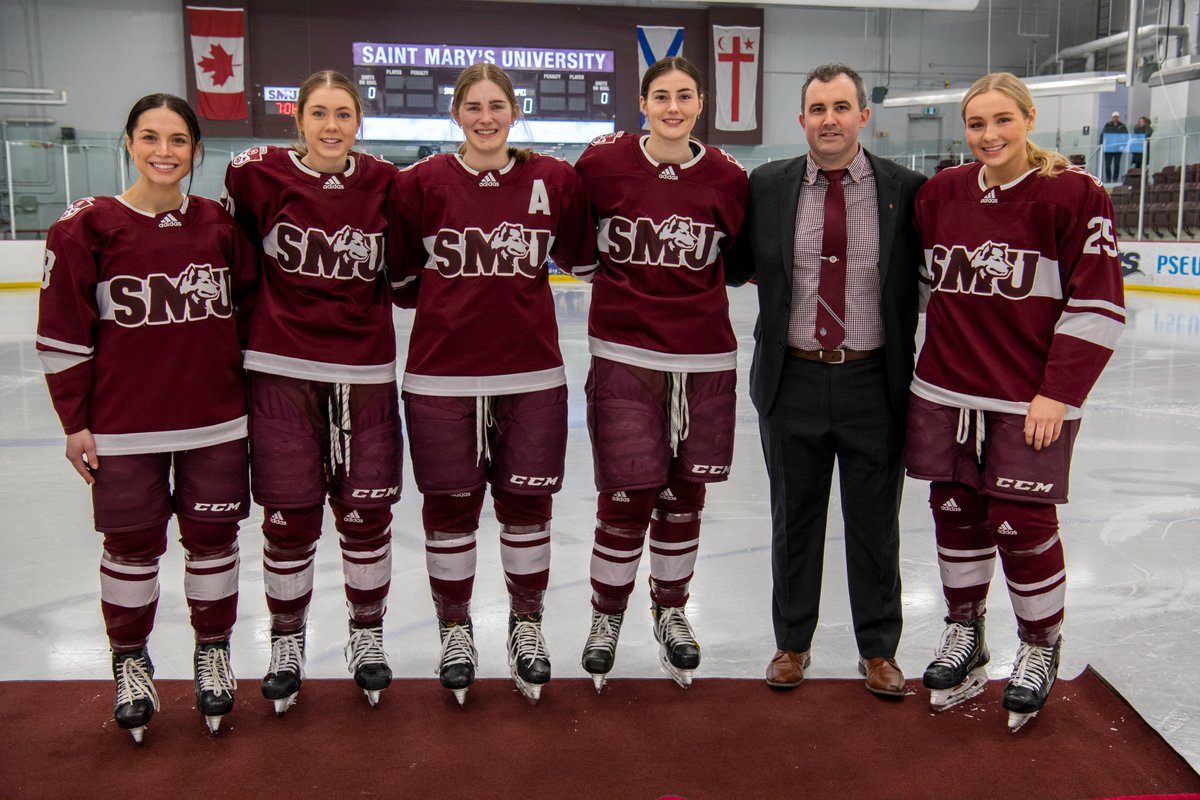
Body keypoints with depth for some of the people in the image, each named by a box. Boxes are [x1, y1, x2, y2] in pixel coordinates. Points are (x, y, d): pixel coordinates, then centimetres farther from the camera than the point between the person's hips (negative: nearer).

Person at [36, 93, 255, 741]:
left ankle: (213, 652, 32)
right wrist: (75, 421, -3)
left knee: (212, 538, 11)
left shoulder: (219, 224, 3)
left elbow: (247, 309, 11)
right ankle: (130, 662, 32)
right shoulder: (87, 226, -6)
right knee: (132, 545, 10)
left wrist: (251, 392, 9)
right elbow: (62, 333, -4)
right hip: (124, 424, -2)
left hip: (216, 419, 2)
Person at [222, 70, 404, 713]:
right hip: (283, 369, -1)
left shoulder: (384, 182, 2)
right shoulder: (258, 174, -4)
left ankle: (367, 635, 28)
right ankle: (286, 640, 27)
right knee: (290, 516, 5)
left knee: (367, 510, 7)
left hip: (365, 370, 2)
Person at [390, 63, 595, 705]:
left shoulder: (554, 180, 1)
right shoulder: (420, 182, -2)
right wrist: (447, 298, -4)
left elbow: (580, 257, 10)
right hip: (442, 374, -1)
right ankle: (455, 628, 30)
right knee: (450, 505, 9)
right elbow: (398, 274, 5)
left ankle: (526, 624, 32)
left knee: (526, 502, 11)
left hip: (531, 372, 1)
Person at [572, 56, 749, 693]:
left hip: (705, 359, 2)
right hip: (624, 355, -2)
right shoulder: (603, 162, -5)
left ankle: (671, 611, 33)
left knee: (684, 496, 11)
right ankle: (606, 616, 22)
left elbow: (739, 261, 12)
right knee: (627, 498, -1)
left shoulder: (727, 178, 0)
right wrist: (612, 275, 3)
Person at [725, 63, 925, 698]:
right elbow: (736, 266, 8)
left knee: (875, 524, 12)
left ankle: (878, 650, 30)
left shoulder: (905, 190, -2)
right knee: (794, 520, 14)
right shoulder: (767, 187, 1)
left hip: (874, 384, -1)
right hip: (793, 381, 1)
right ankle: (792, 643, 32)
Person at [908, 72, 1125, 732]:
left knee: (1023, 526, 2)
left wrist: (1058, 392, -12)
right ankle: (963, 637, 33)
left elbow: (1098, 305, -9)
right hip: (945, 393, 4)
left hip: (1030, 403, -4)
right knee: (956, 515, 12)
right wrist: (937, 359, 12)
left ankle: (1040, 650, 26)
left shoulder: (1075, 195, -8)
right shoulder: (940, 194, 5)